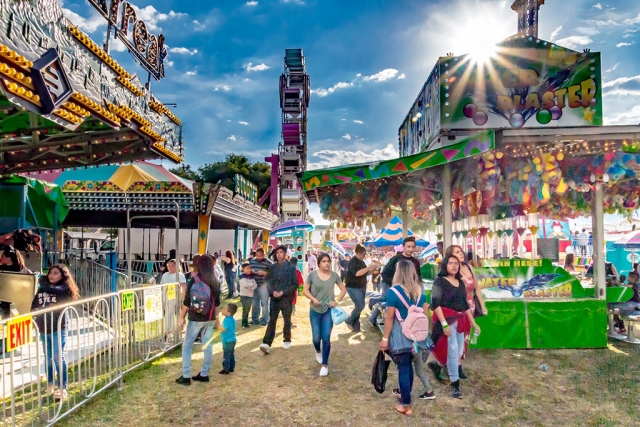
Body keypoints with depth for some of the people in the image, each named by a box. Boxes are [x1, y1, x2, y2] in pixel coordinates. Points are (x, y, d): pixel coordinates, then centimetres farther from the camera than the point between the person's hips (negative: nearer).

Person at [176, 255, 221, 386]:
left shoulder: (194, 280, -11)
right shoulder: (215, 282, 1)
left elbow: (187, 301, -10)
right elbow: (217, 302, 7)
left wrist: (182, 317, -1)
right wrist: (217, 318, 17)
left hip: (196, 318, -4)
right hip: (210, 318, 4)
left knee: (187, 346, 7)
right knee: (208, 345, 12)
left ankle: (186, 376, 7)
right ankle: (204, 374, 19)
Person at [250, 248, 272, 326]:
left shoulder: (268, 262, -4)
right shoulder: (252, 261, 9)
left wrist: (264, 273, -20)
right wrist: (250, 271, -4)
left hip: (263, 285, -4)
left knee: (264, 303, 0)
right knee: (255, 303, 12)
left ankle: (264, 320, 9)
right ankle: (255, 319, 22)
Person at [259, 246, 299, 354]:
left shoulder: (291, 267, -1)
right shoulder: (272, 267, 8)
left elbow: (295, 284, -3)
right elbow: (268, 281, 6)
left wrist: (283, 292, -13)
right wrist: (272, 291, -12)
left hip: (286, 298, -2)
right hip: (274, 298, 2)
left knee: (287, 321, 10)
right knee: (272, 321, -2)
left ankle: (287, 340, 27)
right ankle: (267, 344, -8)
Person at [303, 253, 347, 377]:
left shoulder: (334, 275, -2)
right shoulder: (312, 275, -6)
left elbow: (343, 289, 7)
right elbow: (305, 290, -2)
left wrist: (337, 301, -7)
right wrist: (313, 299, -19)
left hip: (329, 310, 0)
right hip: (315, 310, 0)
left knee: (326, 338, -2)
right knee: (316, 337, 7)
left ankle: (325, 365, 12)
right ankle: (318, 351, 43)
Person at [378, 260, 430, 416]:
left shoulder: (393, 292, -14)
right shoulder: (420, 291, 3)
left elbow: (389, 318, -13)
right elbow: (425, 314, 9)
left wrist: (385, 338, -6)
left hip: (400, 336, -5)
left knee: (403, 368, 4)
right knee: (409, 366, 20)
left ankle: (406, 405, 12)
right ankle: (405, 394, 37)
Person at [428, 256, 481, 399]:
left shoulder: (461, 282, 13)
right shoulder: (439, 281, -8)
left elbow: (465, 304, 18)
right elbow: (436, 304, -16)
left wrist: (473, 322, 15)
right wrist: (444, 324, -23)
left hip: (460, 320, 7)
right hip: (446, 319, -7)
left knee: (459, 351, 11)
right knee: (453, 350, -7)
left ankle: (436, 365, 35)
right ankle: (455, 384, 4)